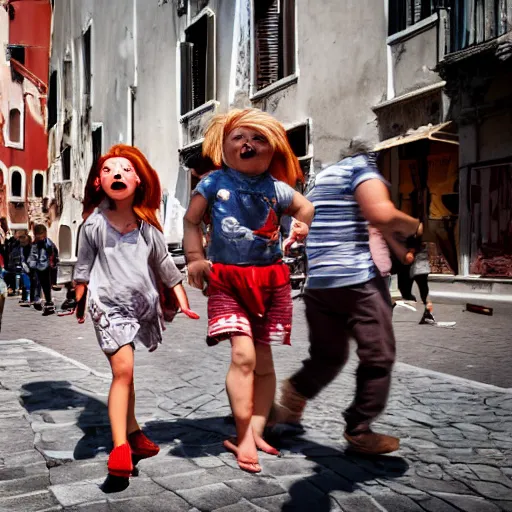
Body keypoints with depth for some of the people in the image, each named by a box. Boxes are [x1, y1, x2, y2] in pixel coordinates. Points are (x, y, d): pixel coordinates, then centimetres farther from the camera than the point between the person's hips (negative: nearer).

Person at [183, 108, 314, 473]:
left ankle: (254, 432, 19)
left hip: (270, 279, 3)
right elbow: (191, 220, 5)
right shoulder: (214, 183, -1)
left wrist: (302, 226, 2)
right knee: (243, 354, -16)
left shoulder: (276, 189, 4)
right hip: (227, 281, -3)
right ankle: (244, 437, -5)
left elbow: (306, 208, 22)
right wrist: (195, 259, -4)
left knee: (264, 361, 7)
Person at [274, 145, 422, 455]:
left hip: (317, 281, 8)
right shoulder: (364, 165, -2)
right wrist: (413, 225, 0)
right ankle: (360, 432, 9)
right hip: (357, 278, -8)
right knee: (378, 356, 4)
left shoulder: (326, 174, 24)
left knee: (328, 355, 20)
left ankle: (292, 399, 7)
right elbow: (382, 214, -20)